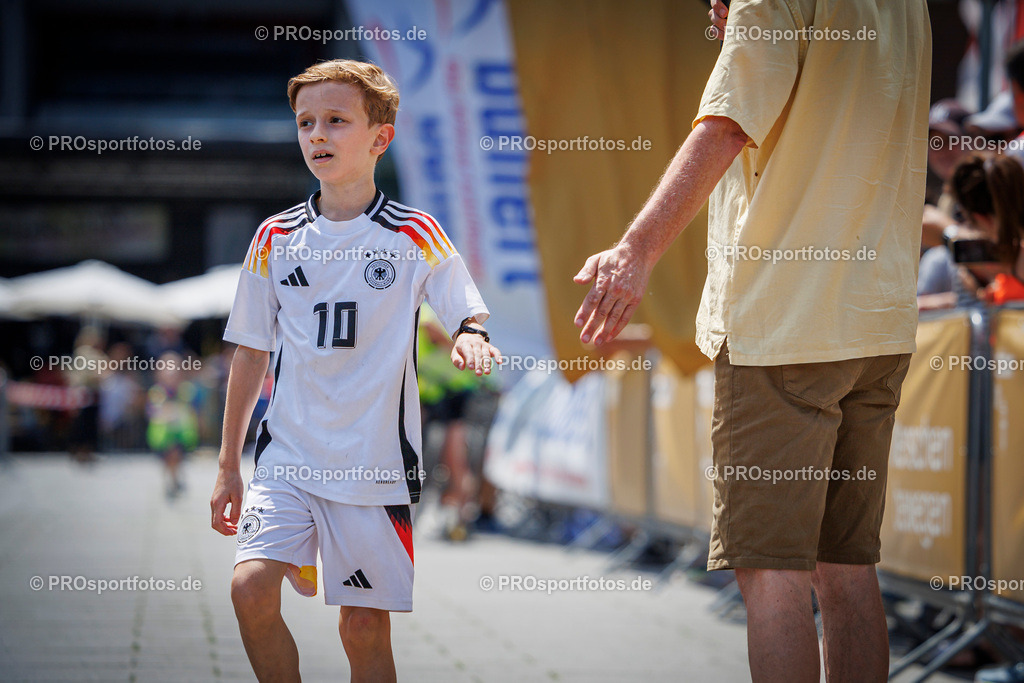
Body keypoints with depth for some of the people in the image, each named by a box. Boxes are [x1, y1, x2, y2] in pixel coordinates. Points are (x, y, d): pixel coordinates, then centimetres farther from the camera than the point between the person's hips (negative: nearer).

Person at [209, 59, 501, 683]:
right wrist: (229, 467, 13)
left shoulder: (415, 235, -1)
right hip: (289, 454, 2)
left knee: (365, 627, 1)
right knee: (251, 585, -18)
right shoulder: (276, 238, 6)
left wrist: (471, 337, -21)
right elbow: (252, 354, 12)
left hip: (376, 462, -2)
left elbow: (469, 315, 5)